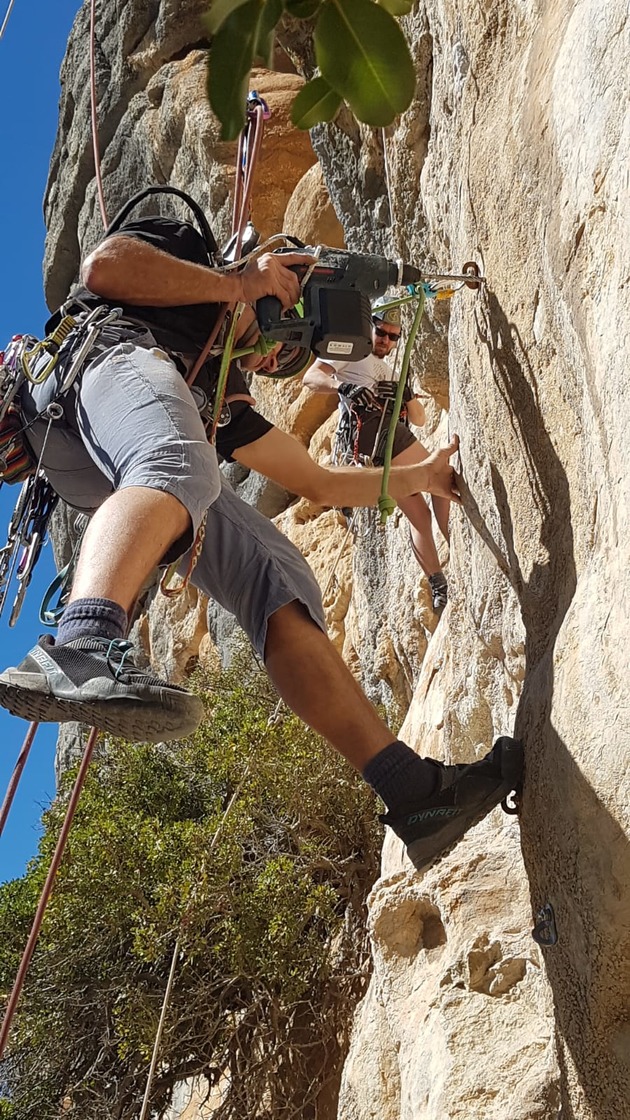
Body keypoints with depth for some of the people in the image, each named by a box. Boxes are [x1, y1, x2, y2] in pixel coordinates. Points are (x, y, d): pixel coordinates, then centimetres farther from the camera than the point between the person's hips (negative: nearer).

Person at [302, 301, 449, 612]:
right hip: (371, 425, -8)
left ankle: (438, 587, 2)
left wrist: (406, 393, 4)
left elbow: (419, 419, 26)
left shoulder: (391, 373, 36)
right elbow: (310, 378, 0)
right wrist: (342, 385, -20)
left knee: (418, 513, 2)